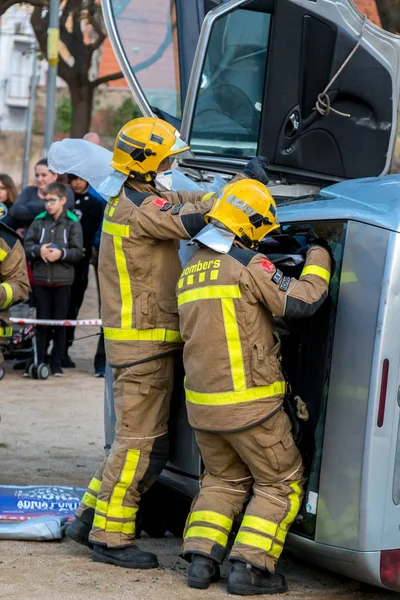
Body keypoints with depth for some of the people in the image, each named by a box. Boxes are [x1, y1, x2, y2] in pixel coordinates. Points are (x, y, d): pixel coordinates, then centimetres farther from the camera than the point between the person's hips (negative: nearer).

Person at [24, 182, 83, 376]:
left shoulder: (73, 223, 0)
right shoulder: (39, 221, 6)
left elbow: (78, 252, -4)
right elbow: (27, 246, 3)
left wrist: (61, 253, -20)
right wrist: (38, 250, -16)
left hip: (62, 280, -1)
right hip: (40, 278, 2)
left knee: (60, 323, 3)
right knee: (41, 322, 3)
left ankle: (56, 364, 10)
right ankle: (39, 362, 9)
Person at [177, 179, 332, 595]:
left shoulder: (190, 271, 11)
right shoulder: (248, 264, -14)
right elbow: (302, 301, -15)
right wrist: (318, 259, 1)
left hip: (202, 404, 7)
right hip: (249, 404, -7)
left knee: (223, 479, 23)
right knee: (280, 483, 8)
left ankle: (201, 559, 12)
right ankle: (250, 567, 0)